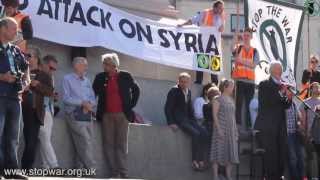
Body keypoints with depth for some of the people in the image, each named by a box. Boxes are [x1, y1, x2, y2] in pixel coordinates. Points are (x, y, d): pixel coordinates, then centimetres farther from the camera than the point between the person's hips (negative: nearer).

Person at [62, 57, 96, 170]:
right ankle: (91, 169, -16)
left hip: (87, 114, 6)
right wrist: (82, 103, -14)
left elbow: (93, 98, 15)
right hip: (75, 114, -6)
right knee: (85, 141, -16)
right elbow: (66, 98, -7)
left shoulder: (87, 81, 22)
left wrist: (89, 104, -9)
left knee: (82, 144, 2)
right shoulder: (67, 79, 4)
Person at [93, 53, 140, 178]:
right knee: (109, 144, -2)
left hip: (122, 115, -2)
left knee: (121, 144, -2)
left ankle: (123, 173, -2)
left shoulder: (125, 76, 4)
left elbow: (136, 90, 14)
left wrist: (131, 106, 7)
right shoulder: (100, 77, 8)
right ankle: (114, 172, 1)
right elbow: (93, 93, 14)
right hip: (106, 115, 2)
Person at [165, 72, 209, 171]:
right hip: (177, 120, -7)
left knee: (204, 132, -10)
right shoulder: (174, 91, -8)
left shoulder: (188, 92, 11)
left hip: (187, 119, 7)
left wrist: (193, 120, 9)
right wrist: (171, 123, -18)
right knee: (195, 133, -25)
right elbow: (167, 108, -10)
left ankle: (199, 159, -10)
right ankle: (196, 160, -17)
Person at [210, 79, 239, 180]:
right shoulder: (218, 99, -6)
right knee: (219, 152, -6)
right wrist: (218, 129, -19)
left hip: (231, 130, 7)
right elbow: (215, 115, -11)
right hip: (221, 129, -7)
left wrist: (235, 131, 13)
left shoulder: (231, 100, 14)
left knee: (230, 152, 6)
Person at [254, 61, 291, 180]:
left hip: (280, 128, 6)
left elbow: (285, 106, 12)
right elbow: (266, 103, -14)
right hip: (267, 128, -6)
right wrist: (280, 93, -17)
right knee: (270, 156, -9)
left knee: (281, 156, 3)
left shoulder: (281, 86, 15)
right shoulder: (264, 85, -1)